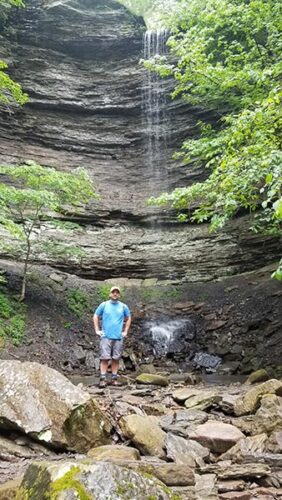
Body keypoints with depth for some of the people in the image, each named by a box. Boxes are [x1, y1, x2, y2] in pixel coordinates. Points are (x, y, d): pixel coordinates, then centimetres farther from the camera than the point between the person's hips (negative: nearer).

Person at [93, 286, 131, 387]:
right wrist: (97, 330, 2)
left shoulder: (123, 306, 7)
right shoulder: (103, 305, 3)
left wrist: (125, 331, 11)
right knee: (104, 358, -6)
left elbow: (128, 318, 18)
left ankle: (114, 379, 12)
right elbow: (95, 316, 9)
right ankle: (103, 379, -3)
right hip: (106, 336, -2)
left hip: (118, 337, 2)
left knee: (116, 359, 4)